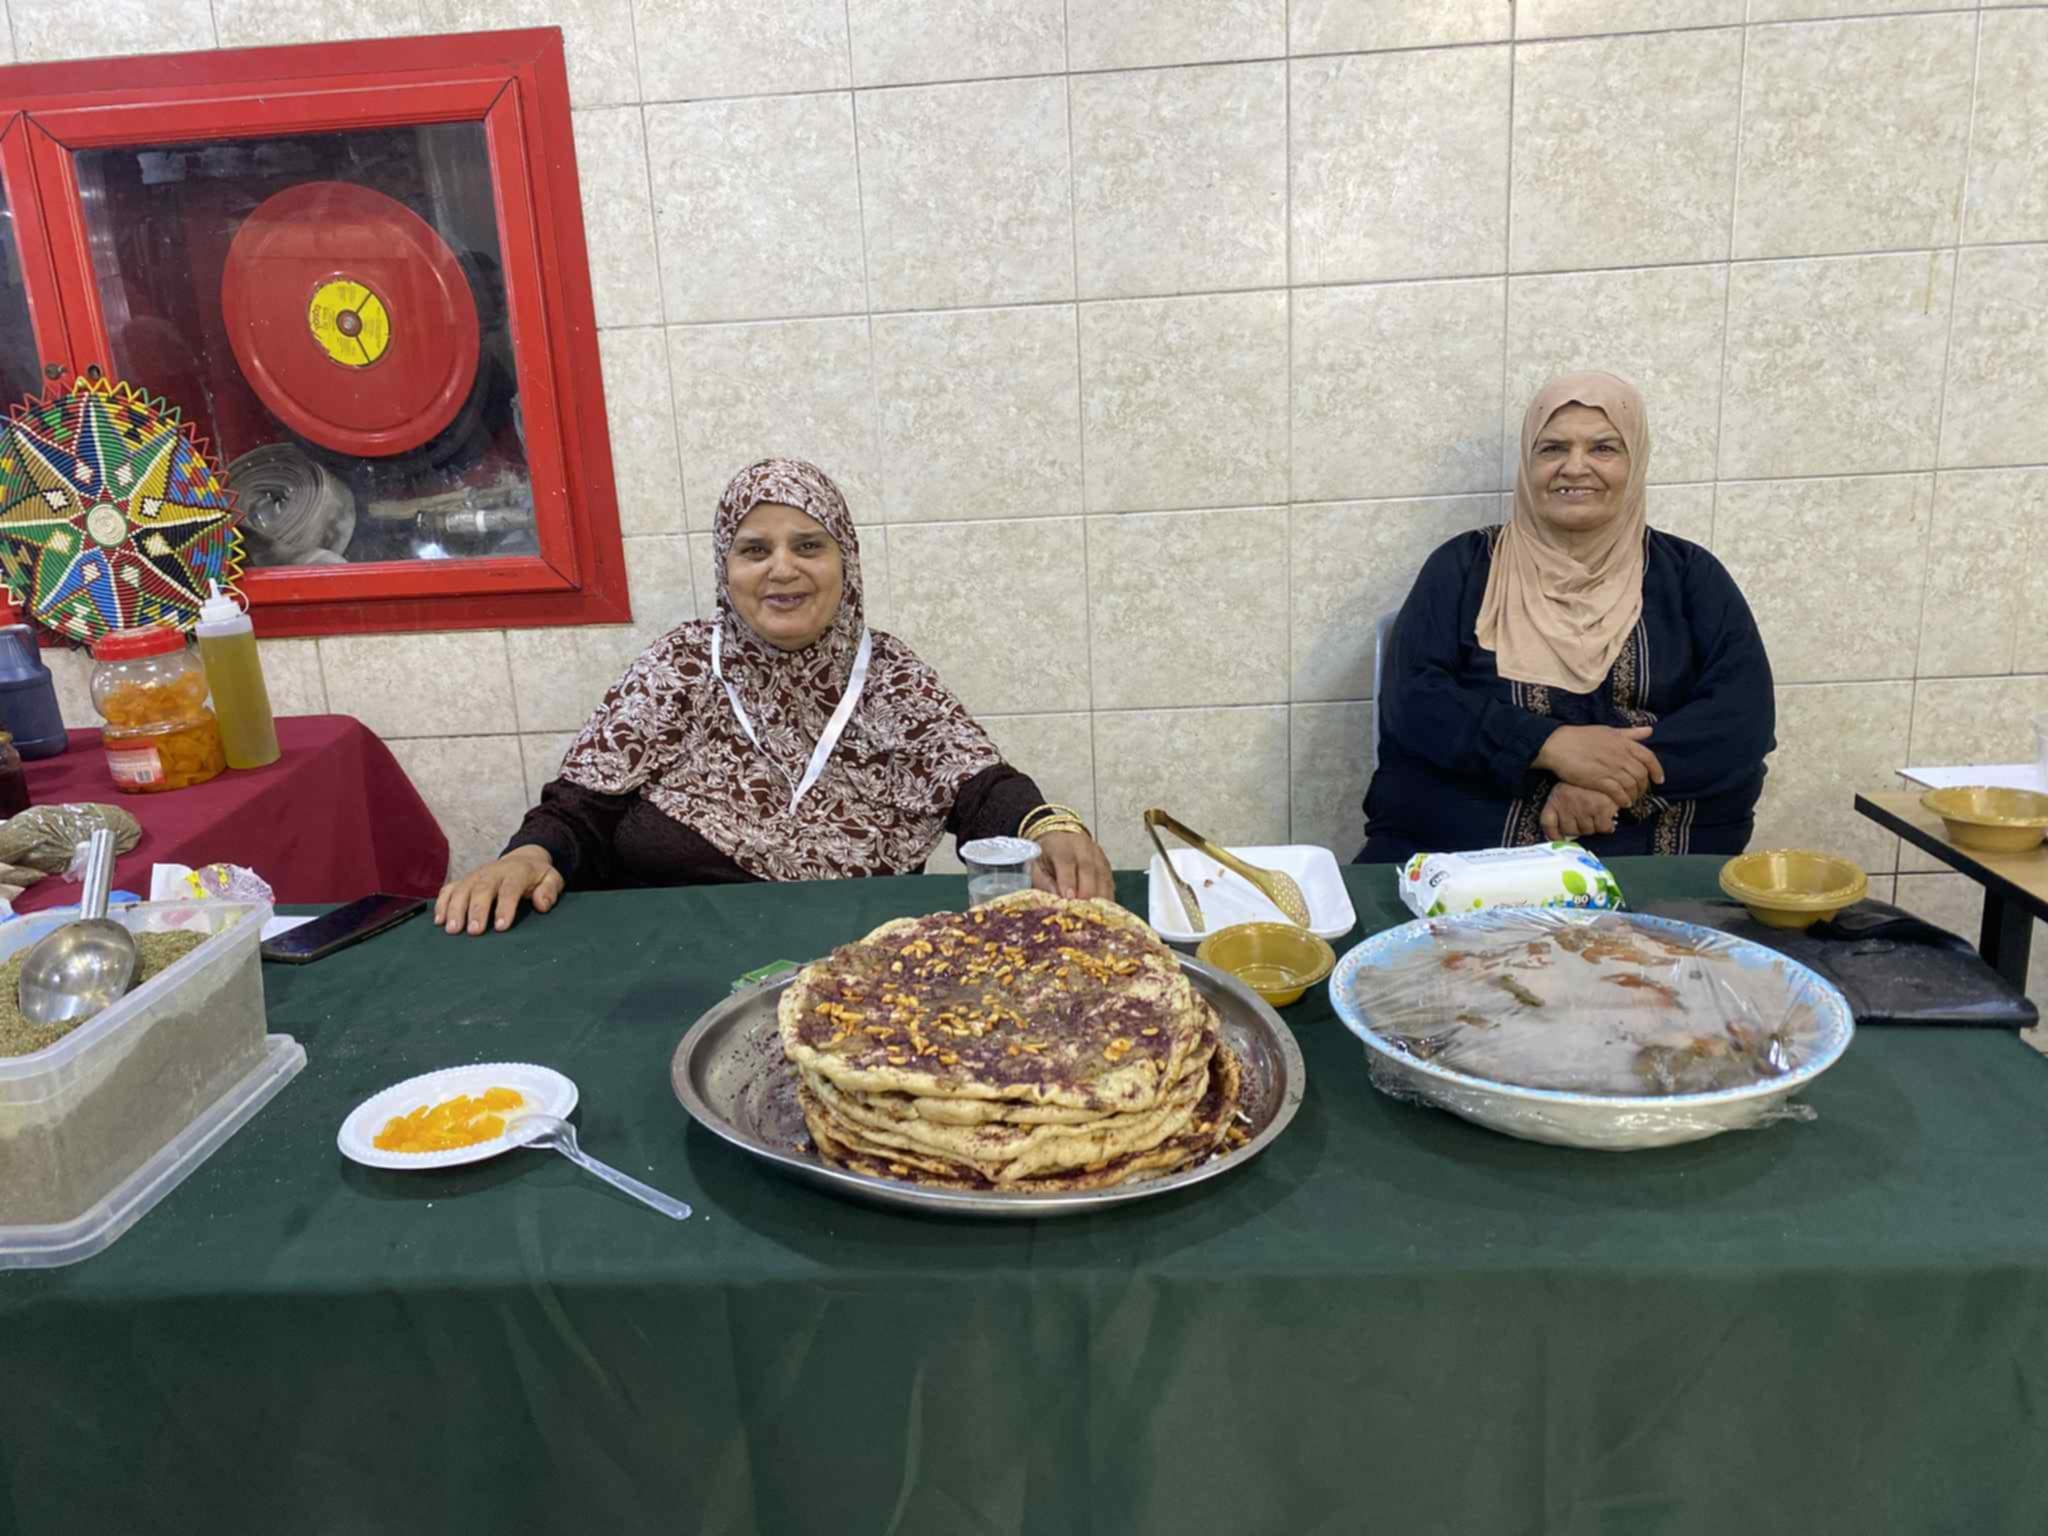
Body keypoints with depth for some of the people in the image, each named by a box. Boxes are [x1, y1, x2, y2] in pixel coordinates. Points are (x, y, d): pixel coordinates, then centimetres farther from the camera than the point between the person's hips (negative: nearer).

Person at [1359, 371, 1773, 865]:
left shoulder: (1688, 575, 12)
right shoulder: (1463, 566, 10)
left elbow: (1744, 714, 0)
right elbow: (1410, 700, -3)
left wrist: (1617, 778, -15)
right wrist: (1549, 744, -16)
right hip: (1455, 851, 0)